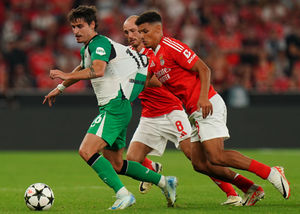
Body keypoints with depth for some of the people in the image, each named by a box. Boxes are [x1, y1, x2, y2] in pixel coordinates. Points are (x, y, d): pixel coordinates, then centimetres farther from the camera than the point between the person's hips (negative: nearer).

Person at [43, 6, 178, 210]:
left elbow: (98, 70, -32)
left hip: (115, 107, -10)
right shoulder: (86, 49, 18)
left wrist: (66, 76, -37)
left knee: (86, 151, -22)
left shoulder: (99, 43, -12)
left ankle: (123, 194, -24)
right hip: (110, 108, 10)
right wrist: (60, 88, 42)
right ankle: (164, 182, 23)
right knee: (115, 165, 13)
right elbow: (83, 69, 41)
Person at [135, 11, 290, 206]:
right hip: (195, 112, 9)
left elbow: (203, 69, -13)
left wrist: (203, 97, -25)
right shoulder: (153, 57, 18)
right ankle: (251, 189, 4)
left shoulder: (171, 46, -9)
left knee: (216, 157, -19)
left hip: (208, 106, -9)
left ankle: (271, 173, -14)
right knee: (199, 163, 1)